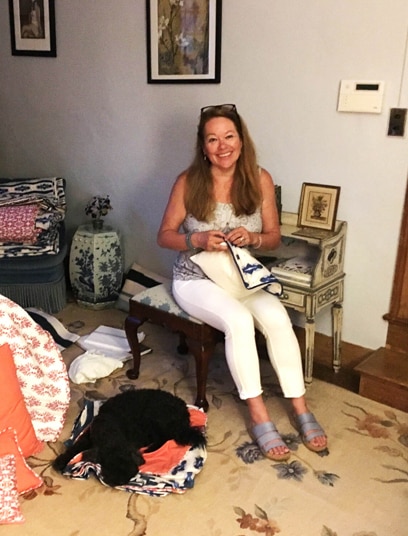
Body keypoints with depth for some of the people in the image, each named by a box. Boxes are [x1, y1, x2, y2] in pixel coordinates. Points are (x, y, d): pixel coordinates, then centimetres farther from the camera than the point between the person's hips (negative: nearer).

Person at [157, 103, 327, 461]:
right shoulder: (188, 182, -10)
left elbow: (274, 237, 2)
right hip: (196, 279, -2)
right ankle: (259, 417, -18)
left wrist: (252, 238, -21)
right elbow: (164, 236, -3)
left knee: (277, 317, -27)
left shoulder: (260, 180, -4)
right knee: (238, 320, -32)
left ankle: (301, 409, -13)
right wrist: (198, 239, -23)